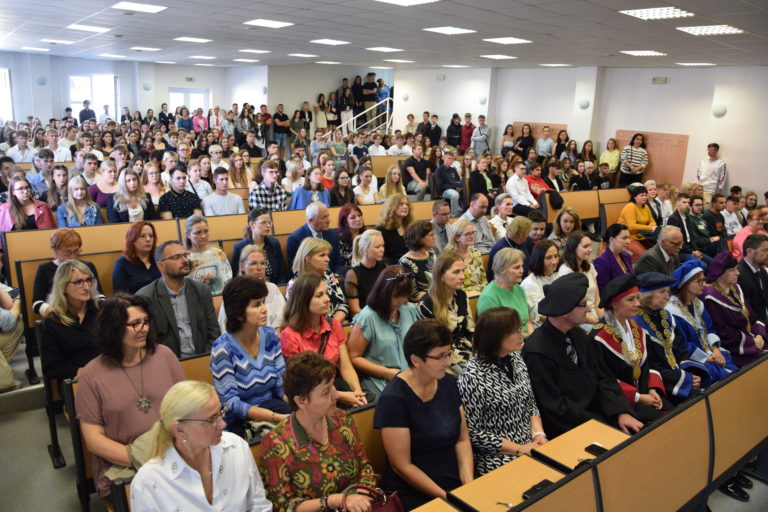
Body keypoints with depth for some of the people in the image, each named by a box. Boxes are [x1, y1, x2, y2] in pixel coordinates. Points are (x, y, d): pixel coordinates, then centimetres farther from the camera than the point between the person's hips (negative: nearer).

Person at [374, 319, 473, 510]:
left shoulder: (448, 382, 4)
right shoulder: (394, 399, -16)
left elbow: (462, 439, 8)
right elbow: (402, 466, -12)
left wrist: (469, 485, -6)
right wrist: (447, 498, -12)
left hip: (457, 485, 6)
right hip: (414, 496, -5)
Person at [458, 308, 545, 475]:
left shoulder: (516, 358, 6)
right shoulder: (473, 377, -18)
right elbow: (473, 433, -15)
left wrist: (539, 433, -2)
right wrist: (520, 449, -14)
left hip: (531, 446, 7)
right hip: (497, 459, -7)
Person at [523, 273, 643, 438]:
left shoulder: (578, 334, 2)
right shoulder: (537, 353, -21)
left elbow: (603, 377, 7)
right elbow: (556, 408, -17)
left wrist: (622, 412, -7)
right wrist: (601, 426, -15)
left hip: (596, 410, 7)